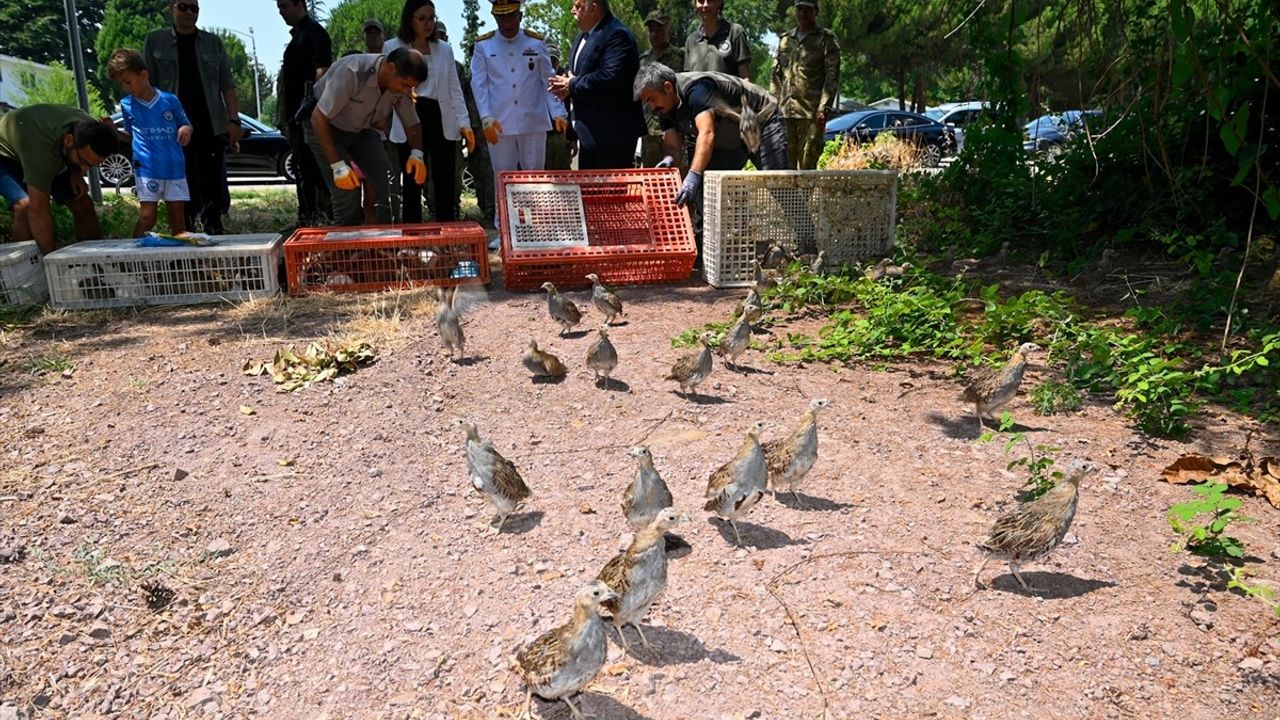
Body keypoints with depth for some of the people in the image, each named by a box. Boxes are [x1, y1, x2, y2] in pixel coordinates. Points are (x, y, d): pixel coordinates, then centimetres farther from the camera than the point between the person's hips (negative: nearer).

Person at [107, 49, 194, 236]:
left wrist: (186, 130, -10)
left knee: (177, 217, 6)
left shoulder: (170, 100, 2)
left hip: (174, 168, 0)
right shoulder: (126, 105, 8)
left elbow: (186, 124, 12)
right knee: (147, 217, -6)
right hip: (146, 169, 0)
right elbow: (130, 134, 18)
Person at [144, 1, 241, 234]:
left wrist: (234, 121, -2)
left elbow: (227, 85, 9)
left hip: (212, 127, 1)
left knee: (215, 190, 2)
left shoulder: (213, 42, 12)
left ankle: (214, 235, 13)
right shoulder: (155, 41, 8)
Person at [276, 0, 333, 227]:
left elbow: (322, 71, -17)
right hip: (297, 115, 10)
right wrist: (285, 117, 22)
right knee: (302, 168, 12)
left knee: (310, 167, -13)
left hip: (309, 114, -10)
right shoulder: (296, 36, 22)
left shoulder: (314, 32, -6)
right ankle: (307, 220, 18)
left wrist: (314, 104, -26)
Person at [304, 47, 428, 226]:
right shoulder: (352, 72, -35)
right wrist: (337, 166, -34)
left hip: (361, 129, 6)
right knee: (347, 193, -16)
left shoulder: (400, 84, -16)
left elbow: (412, 124, 0)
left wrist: (417, 154, -21)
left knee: (388, 184, -8)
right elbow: (319, 117, -30)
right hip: (326, 127, -5)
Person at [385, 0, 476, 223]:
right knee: (412, 184, 3)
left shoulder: (445, 49, 12)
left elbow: (455, 90, 10)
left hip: (441, 120, 2)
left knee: (445, 183, 1)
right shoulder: (392, 47, 4)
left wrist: (464, 123, -2)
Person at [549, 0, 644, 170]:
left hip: (612, 135, -10)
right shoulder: (584, 36, 17)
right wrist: (566, 84, 0)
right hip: (588, 135, 10)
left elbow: (610, 77, -28)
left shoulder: (617, 35, -15)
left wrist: (573, 86, -15)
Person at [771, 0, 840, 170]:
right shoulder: (785, 39, 19)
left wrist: (824, 108, -13)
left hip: (811, 112, -4)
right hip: (785, 111, 4)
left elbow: (832, 77, -3)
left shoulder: (826, 39, 5)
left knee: (807, 164, -6)